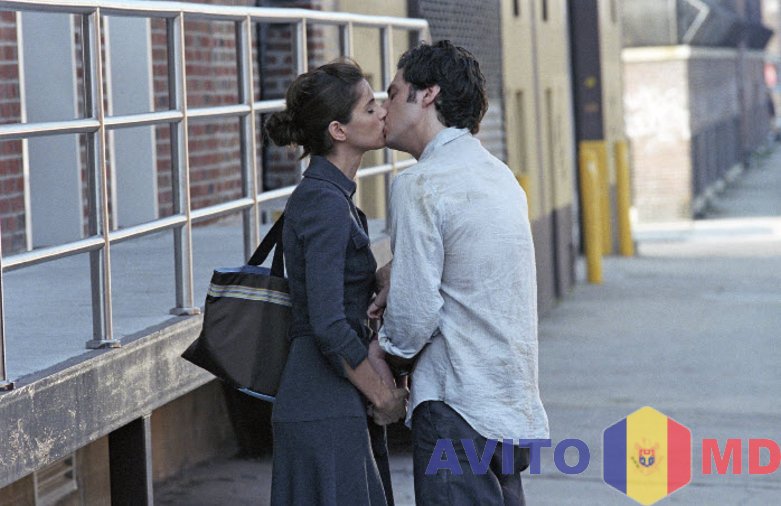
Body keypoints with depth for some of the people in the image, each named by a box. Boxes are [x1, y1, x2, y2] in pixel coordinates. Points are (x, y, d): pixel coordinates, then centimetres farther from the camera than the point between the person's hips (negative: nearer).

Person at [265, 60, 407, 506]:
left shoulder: (331, 196, 14)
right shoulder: (325, 203, -16)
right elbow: (329, 325, -22)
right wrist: (383, 397, -12)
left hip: (340, 406, 10)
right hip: (326, 414, -10)